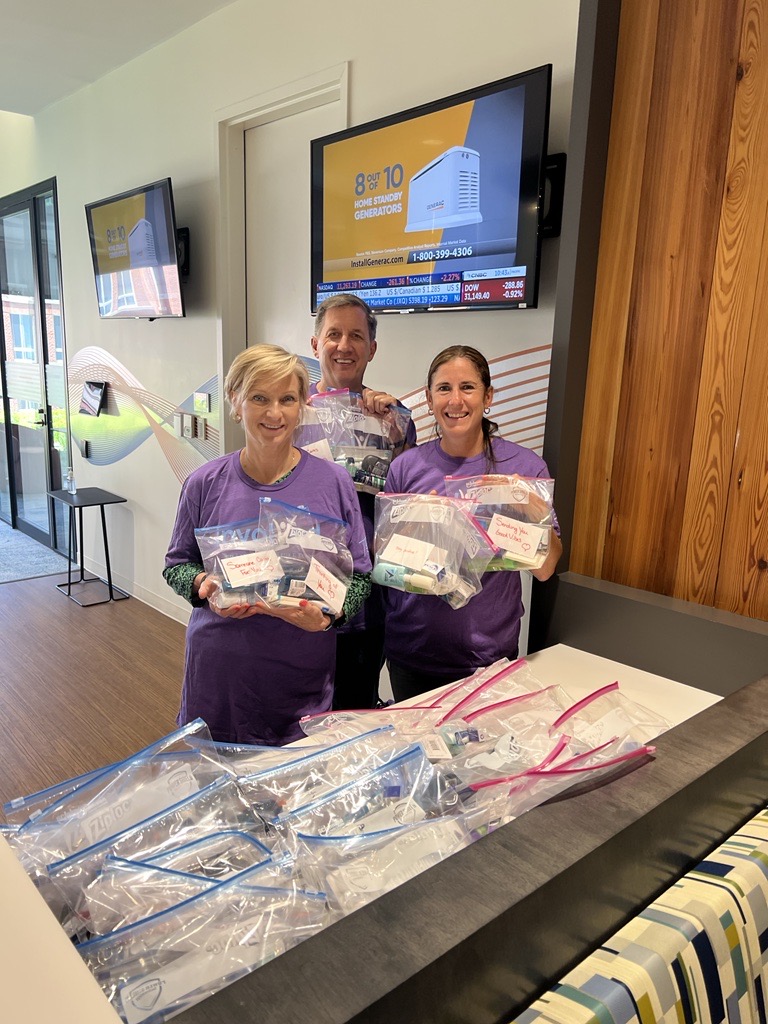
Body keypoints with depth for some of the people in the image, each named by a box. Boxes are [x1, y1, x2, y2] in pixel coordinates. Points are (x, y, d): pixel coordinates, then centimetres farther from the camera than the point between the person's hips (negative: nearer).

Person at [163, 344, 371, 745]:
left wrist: (329, 614, -17)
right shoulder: (205, 483, -2)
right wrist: (203, 587, -12)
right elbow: (177, 563, 9)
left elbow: (359, 575, 1)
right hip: (219, 672, 1)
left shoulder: (333, 482, -3)